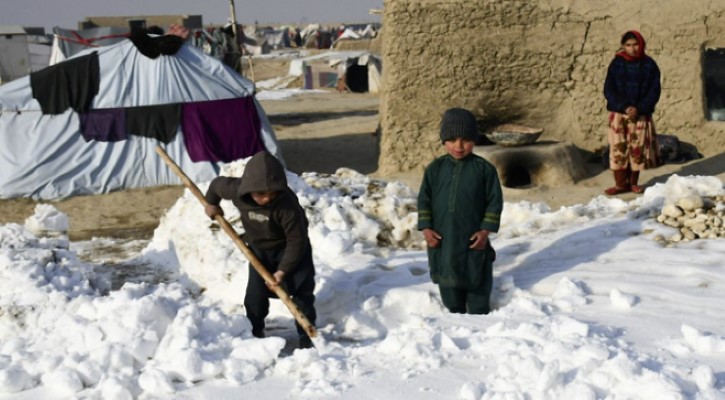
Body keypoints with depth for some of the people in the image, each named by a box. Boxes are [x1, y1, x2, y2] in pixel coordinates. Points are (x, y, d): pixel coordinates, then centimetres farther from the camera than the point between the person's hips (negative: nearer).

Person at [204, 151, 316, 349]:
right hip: (259, 250, 4)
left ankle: (306, 334, 7)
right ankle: (255, 331, 17)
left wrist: (283, 269, -30)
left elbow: (297, 241, -30)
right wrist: (211, 203, 16)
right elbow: (217, 184, -1)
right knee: (255, 293, 0)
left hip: (290, 250, -3)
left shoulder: (287, 205, -37)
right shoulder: (237, 191, -26)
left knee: (302, 290, -5)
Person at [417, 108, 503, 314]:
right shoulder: (435, 168, 1)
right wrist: (426, 228, -5)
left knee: (477, 282, 7)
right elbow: (424, 200, 4)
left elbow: (495, 201, -3)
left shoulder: (484, 169, -6)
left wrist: (486, 230, -9)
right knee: (448, 282, 14)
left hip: (473, 239, -2)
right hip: (441, 240, 3)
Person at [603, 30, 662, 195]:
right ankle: (620, 183, 6)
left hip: (641, 114, 0)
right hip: (618, 114, 0)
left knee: (638, 148, 2)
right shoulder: (616, 63, 1)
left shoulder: (649, 65, 1)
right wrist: (624, 107, -15)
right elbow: (608, 90, -2)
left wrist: (639, 109, -14)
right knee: (618, 148, -2)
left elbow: (654, 91, -1)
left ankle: (634, 182, 15)